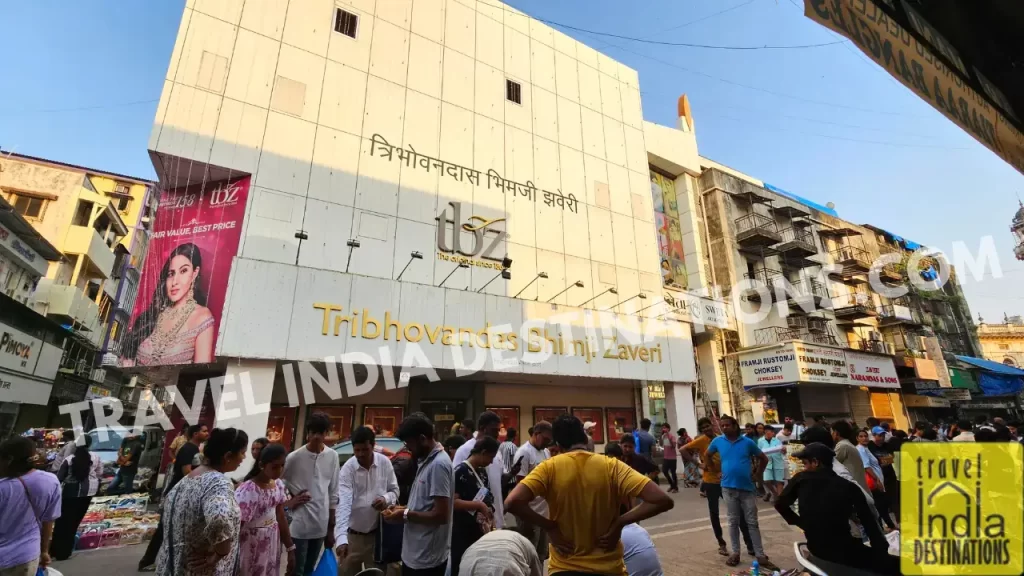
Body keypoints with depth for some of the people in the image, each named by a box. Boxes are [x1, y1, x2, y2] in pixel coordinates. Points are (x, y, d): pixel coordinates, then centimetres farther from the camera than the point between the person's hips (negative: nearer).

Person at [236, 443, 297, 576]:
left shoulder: (279, 484, -4)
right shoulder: (248, 490, -24)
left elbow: (281, 517, 4)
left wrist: (290, 549, 6)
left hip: (272, 544, 6)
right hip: (252, 546, -6)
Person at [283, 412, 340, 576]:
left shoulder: (333, 456, -1)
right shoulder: (294, 457, -11)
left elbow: (333, 493, 5)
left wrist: (331, 528, 7)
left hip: (321, 525, 3)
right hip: (299, 525, -3)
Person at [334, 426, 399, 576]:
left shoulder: (385, 463, -9)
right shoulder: (347, 469, -16)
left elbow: (395, 490, 3)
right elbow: (344, 504, -24)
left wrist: (387, 499, -20)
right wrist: (341, 538, -35)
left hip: (378, 533, 2)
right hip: (353, 534, -1)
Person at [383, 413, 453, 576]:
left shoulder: (438, 465, -23)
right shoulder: (427, 460, 6)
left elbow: (441, 515, -25)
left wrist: (406, 515, -17)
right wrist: (405, 509, 3)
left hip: (426, 558, -8)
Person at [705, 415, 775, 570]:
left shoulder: (747, 442, -5)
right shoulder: (718, 441, -1)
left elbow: (763, 459, 8)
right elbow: (707, 455, 15)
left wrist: (757, 475, 4)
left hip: (747, 487, -1)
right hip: (728, 487, 1)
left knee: (752, 522, 7)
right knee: (733, 522, 10)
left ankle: (760, 555, 15)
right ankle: (735, 552, 20)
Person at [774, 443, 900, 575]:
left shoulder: (801, 479, -3)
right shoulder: (848, 486, -7)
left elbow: (780, 504, 5)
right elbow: (869, 524, -5)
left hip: (815, 547, 4)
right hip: (843, 551, -4)